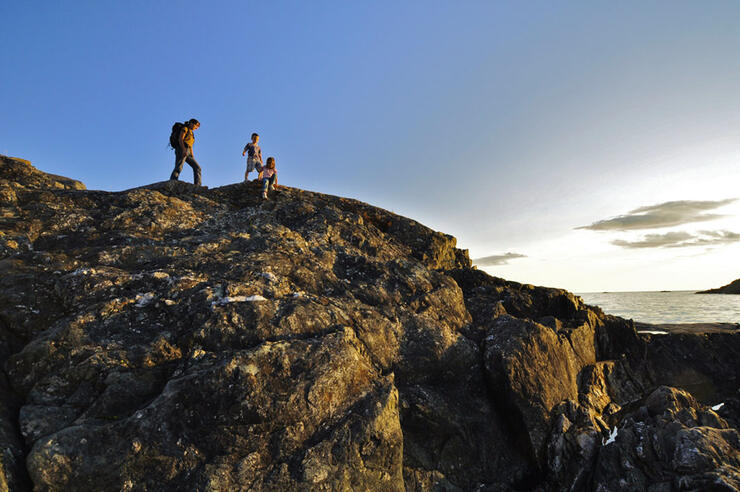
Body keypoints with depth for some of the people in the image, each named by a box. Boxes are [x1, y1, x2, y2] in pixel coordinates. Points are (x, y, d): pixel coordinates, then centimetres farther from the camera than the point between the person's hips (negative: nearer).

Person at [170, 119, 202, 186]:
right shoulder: (185, 128, 5)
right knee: (178, 168, -23)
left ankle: (197, 186, -15)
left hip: (187, 153, 8)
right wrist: (184, 150, -22)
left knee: (197, 167, -5)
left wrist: (192, 157, 17)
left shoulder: (191, 133, 30)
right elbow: (180, 139, -9)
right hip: (181, 149, -8)